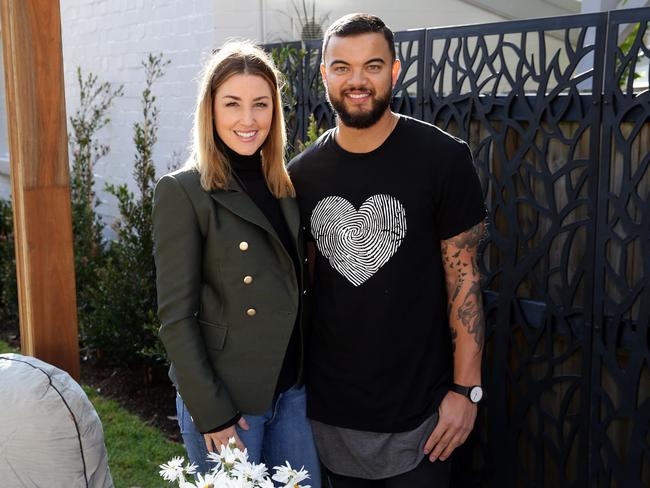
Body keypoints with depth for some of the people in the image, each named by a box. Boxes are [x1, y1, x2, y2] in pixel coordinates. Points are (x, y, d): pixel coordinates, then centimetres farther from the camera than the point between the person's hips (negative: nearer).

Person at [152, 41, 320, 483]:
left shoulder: (283, 187, 7)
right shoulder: (182, 192, -12)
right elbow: (176, 316, -13)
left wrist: (311, 375, 7)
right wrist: (210, 412, -15)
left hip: (290, 391, 6)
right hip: (225, 401, -6)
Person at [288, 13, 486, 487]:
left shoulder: (443, 158, -10)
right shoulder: (303, 172, 2)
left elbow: (463, 275, -8)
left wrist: (467, 388, -11)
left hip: (417, 411, -3)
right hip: (329, 406, 4)